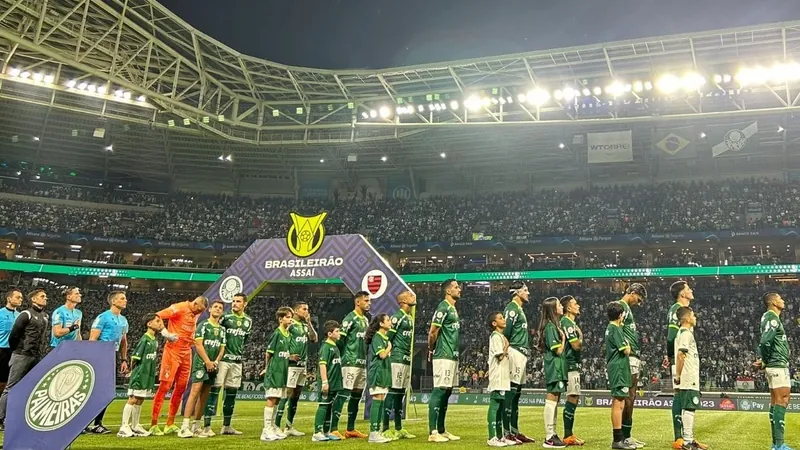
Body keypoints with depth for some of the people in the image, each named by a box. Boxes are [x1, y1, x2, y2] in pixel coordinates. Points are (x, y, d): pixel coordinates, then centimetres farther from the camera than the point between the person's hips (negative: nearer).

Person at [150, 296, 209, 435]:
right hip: (173, 351, -8)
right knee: (165, 386, -7)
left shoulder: (195, 314, 12)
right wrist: (166, 334, -22)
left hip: (186, 353, 8)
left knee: (181, 387, 9)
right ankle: (154, 425, -2)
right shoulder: (179, 308, -12)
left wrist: (193, 341, 12)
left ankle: (170, 425, 18)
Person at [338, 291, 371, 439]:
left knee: (357, 396, 12)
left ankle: (351, 429, 21)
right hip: (351, 363, -9)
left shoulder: (365, 319, 15)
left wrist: (365, 357, 15)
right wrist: (346, 358, -7)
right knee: (344, 394, -9)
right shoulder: (350, 319, -11)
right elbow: (339, 340, -13)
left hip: (362, 363, 9)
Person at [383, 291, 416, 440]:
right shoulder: (397, 317, -10)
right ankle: (385, 429, -6)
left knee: (400, 394, 12)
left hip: (407, 360, 9)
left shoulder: (410, 318, 18)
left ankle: (399, 429, 18)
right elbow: (388, 338, -14)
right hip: (397, 359, -9)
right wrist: (388, 355, -14)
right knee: (392, 392, -9)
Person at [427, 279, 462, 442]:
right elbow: (432, 332, -16)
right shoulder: (443, 307, -13)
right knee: (439, 391, -9)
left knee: (447, 392, 12)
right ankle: (433, 432, -6)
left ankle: (441, 430, 19)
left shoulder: (453, 308, 17)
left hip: (453, 356, 10)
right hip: (443, 356, -10)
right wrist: (431, 350, -3)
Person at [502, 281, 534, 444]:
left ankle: (514, 431, 19)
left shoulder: (520, 309, 21)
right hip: (515, 352, -10)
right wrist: (506, 349, -18)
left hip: (522, 353, 10)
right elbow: (505, 332, -18)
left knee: (516, 393, 12)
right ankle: (506, 432, -8)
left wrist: (526, 350, 14)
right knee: (510, 392, -10)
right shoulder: (511, 309, -10)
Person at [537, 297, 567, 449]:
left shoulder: (555, 325, 16)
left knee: (554, 401, 13)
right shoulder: (550, 327, -15)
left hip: (558, 368, 10)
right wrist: (563, 337, -4)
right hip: (554, 367, -10)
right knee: (552, 400, -8)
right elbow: (558, 350, -16)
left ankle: (552, 434, 19)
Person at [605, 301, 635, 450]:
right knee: (618, 404, -8)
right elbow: (626, 351, -15)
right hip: (619, 369, -10)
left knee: (618, 404, 14)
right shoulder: (616, 329, -15)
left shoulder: (610, 328, 15)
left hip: (615, 369, 10)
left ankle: (619, 438, 20)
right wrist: (627, 345, 3)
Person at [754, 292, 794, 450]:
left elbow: (766, 343, 20)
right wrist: (765, 361, -11)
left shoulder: (772, 318, 18)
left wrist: (765, 360, 6)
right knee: (781, 402, -10)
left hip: (778, 366, 10)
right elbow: (765, 342, -25)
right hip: (778, 366, -10)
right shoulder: (772, 318, -13)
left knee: (776, 402, 11)